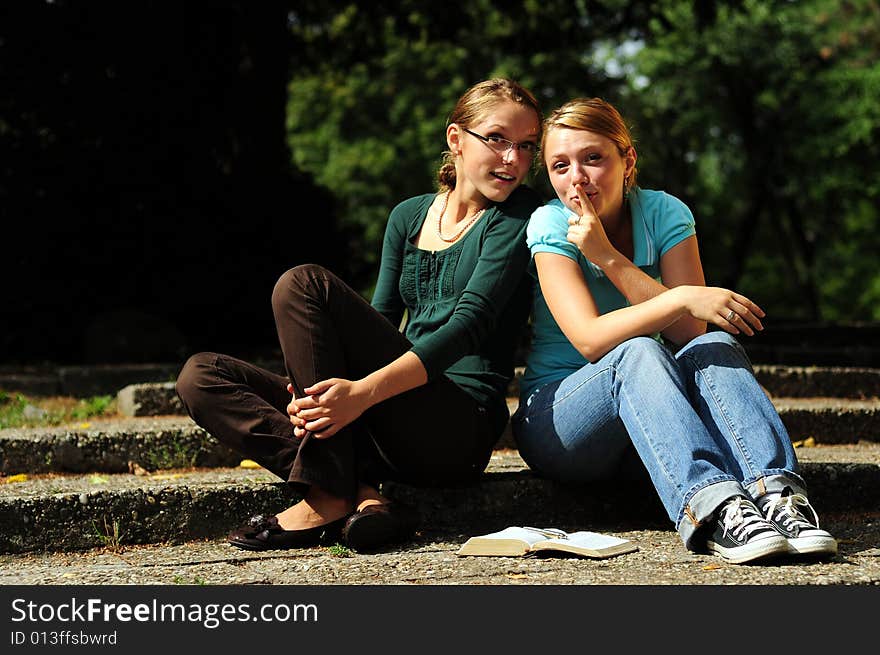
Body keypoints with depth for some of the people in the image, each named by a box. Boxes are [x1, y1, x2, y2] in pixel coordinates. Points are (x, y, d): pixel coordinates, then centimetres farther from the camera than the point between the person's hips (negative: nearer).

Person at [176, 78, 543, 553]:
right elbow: (379, 325, 12)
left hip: (459, 431, -7)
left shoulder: (518, 216, -1)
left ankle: (330, 499, -23)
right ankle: (360, 493, -24)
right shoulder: (409, 216, 17)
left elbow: (469, 323, -14)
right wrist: (320, 389, -10)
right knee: (201, 376, -7)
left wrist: (364, 391, -27)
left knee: (304, 283, -21)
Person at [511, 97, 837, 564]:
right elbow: (590, 339, -24)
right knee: (637, 353, -33)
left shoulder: (664, 214, -1)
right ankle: (711, 507, -55)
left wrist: (608, 258, -21)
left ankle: (776, 491, -48)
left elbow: (690, 331, -15)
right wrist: (682, 298, -37)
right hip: (555, 418, -3)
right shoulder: (551, 225, -10)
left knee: (714, 346, -25)